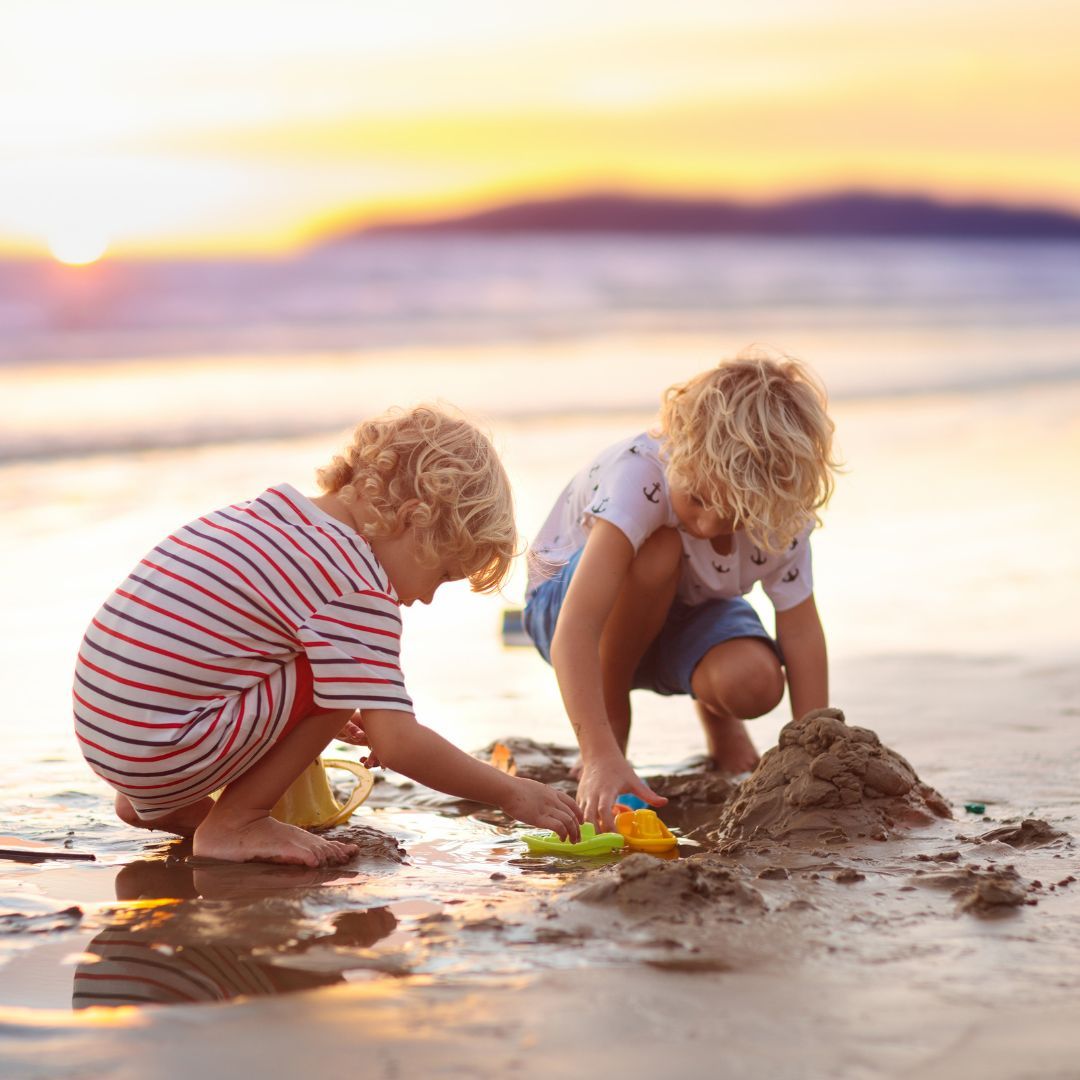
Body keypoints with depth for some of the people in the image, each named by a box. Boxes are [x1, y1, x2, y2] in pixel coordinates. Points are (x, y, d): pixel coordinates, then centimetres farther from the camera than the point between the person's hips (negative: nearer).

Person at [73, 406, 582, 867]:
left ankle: (153, 804, 23)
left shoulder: (274, 508, 12)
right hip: (158, 751, -9)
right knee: (341, 670, -10)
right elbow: (399, 744, -16)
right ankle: (234, 824, -2)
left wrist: (325, 715, 34)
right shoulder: (357, 589, -14)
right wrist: (512, 793, -5)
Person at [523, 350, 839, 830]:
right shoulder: (639, 474, -40)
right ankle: (612, 721, -13)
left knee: (754, 683, -30)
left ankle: (715, 715, 10)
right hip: (566, 598, -3)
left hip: (687, 608, 3)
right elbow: (575, 629, -48)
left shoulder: (777, 512, -26)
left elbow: (800, 629, -16)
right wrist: (601, 756, -56)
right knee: (657, 550, -38)